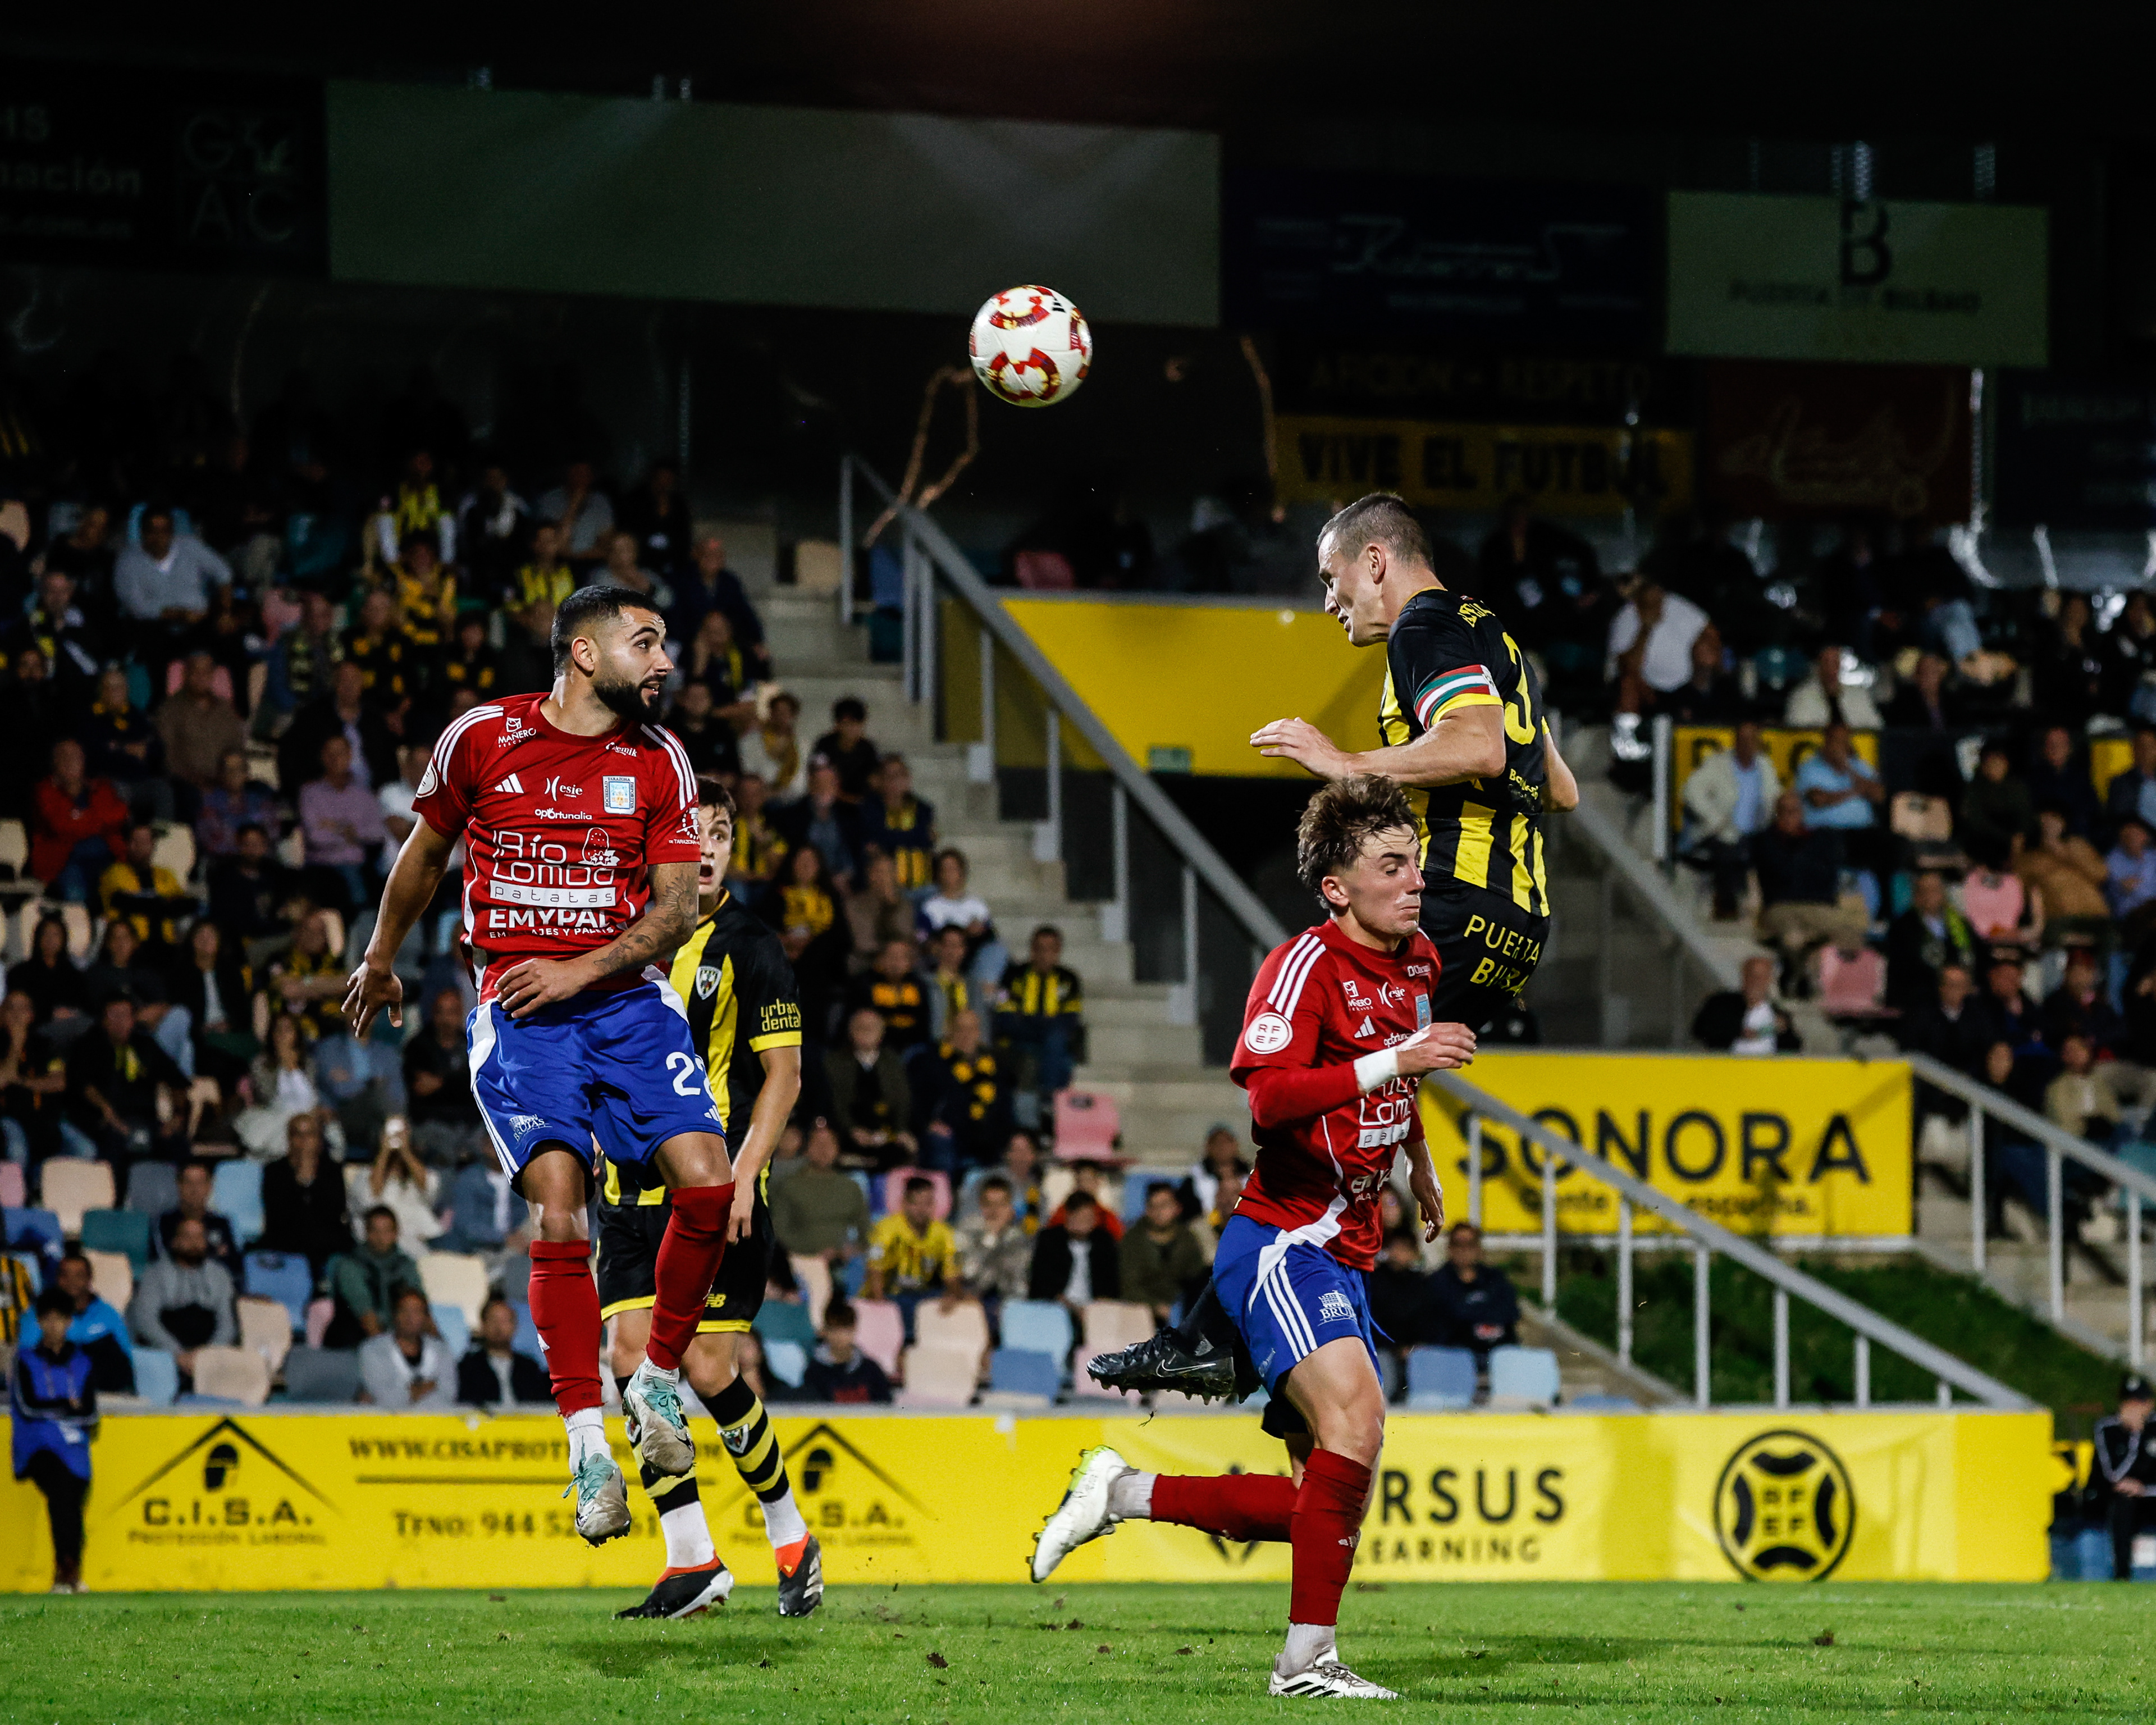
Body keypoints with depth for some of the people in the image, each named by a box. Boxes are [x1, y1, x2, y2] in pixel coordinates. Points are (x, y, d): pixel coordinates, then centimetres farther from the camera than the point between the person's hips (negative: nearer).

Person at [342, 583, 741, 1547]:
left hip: (624, 997, 3)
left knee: (707, 1182, -16)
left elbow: (674, 910, 5)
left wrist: (580, 971, -10)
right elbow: (426, 853, 18)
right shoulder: (483, 739, 1)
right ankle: (588, 1442, -14)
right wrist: (380, 962, 29)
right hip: (518, 1012, -2)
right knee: (560, 1211, -18)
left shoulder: (658, 762, 7)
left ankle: (658, 1380, 6)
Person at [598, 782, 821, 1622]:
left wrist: (743, 1172, -16)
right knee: (634, 1353, -6)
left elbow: (783, 1074, -6)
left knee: (708, 1370, -8)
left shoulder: (748, 947, -4)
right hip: (633, 1189, 5)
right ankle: (692, 1562, -1)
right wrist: (601, 1134, 14)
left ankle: (790, 1535, 13)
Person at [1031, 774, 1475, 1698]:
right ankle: (1308, 1657, -22)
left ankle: (1125, 1494, 20)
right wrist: (1395, 1062, -33)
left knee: (1320, 1505, 5)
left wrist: (1422, 1171, 43)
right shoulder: (1304, 963, -14)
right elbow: (1269, 1095, -29)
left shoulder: (1418, 964, 13)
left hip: (1344, 1255, 9)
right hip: (1281, 1237, -9)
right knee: (1355, 1415, -28)